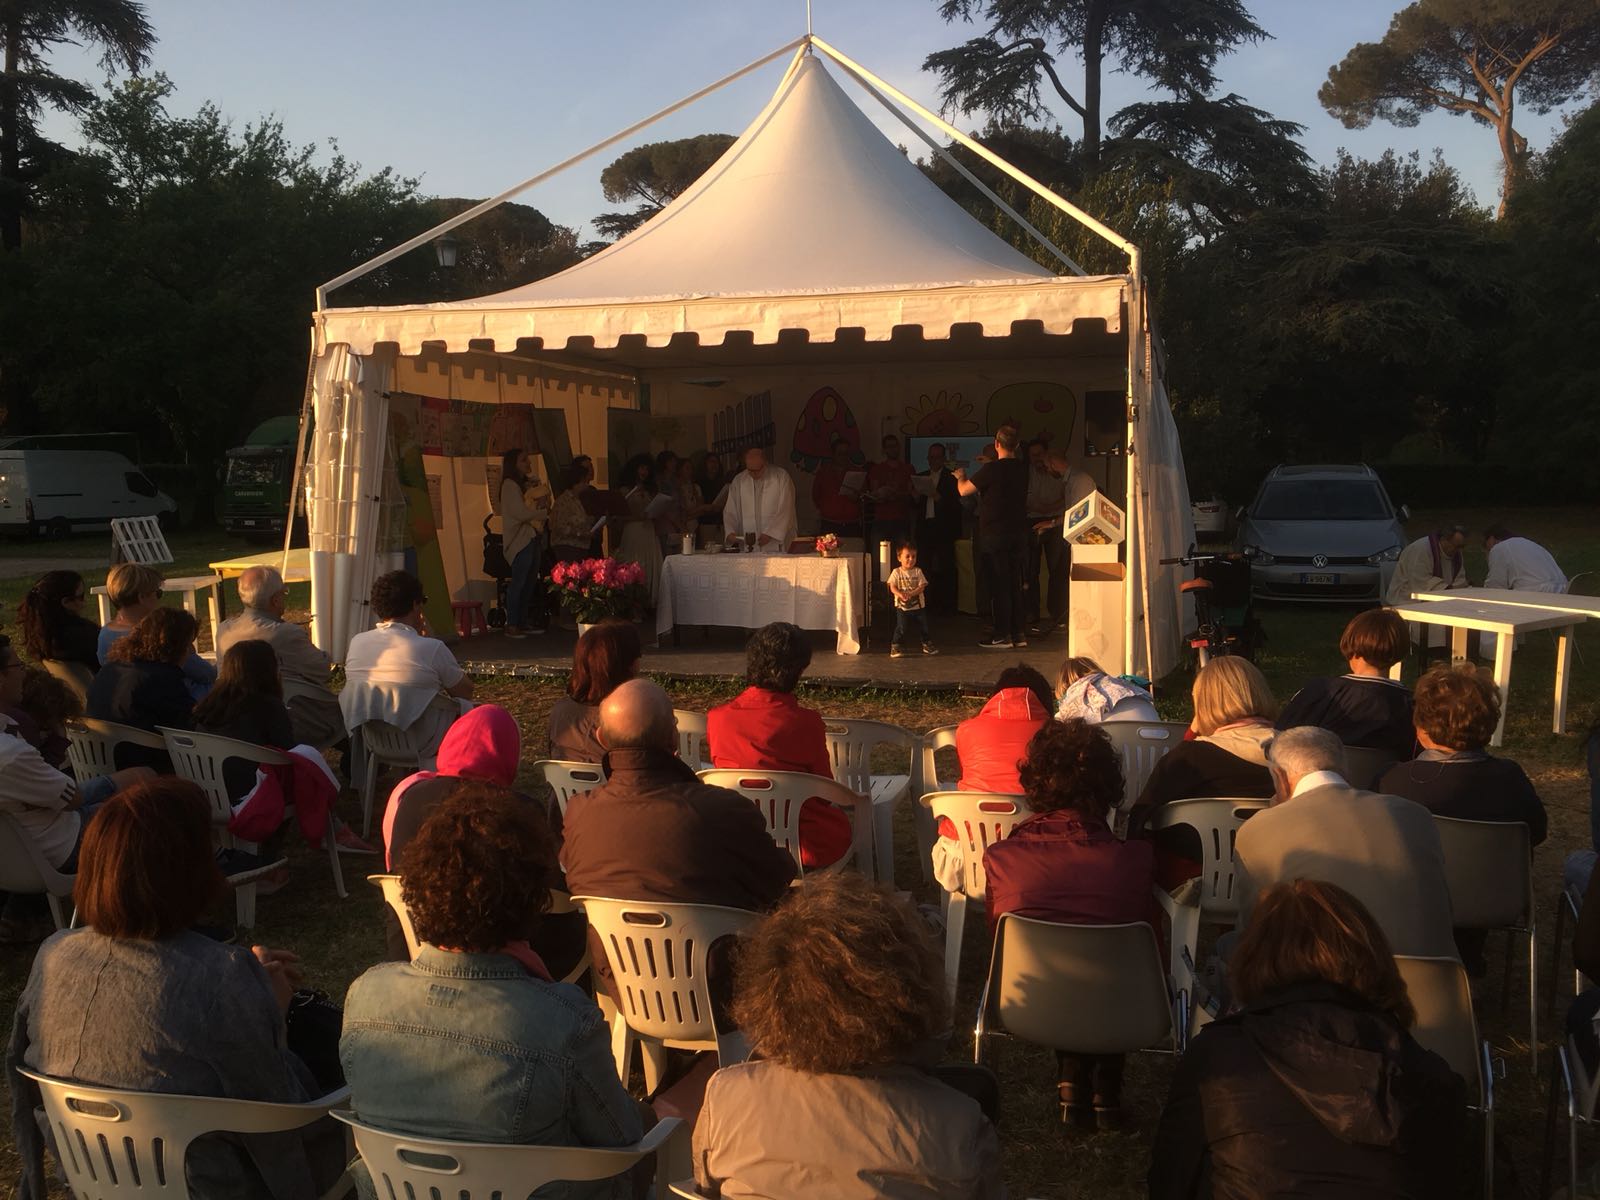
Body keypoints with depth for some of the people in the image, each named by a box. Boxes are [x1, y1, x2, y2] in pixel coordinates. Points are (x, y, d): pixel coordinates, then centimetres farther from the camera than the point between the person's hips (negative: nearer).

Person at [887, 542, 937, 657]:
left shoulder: (918, 572, -1)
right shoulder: (896, 572, -4)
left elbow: (922, 587, -8)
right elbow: (892, 587, -11)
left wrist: (910, 594, -24)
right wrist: (900, 594, -31)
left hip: (918, 605, 2)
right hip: (902, 606, -2)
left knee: (924, 626, 12)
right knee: (901, 627, -7)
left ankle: (927, 644, 30)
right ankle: (896, 647, 4)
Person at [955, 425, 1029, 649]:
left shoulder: (991, 469, -16)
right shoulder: (1022, 469, 3)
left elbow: (964, 490, -8)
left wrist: (960, 476, 12)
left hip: (996, 535, -6)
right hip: (1019, 533, 6)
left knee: (999, 586, -1)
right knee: (1015, 584, 12)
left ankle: (1002, 636, 2)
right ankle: (1018, 634, 15)